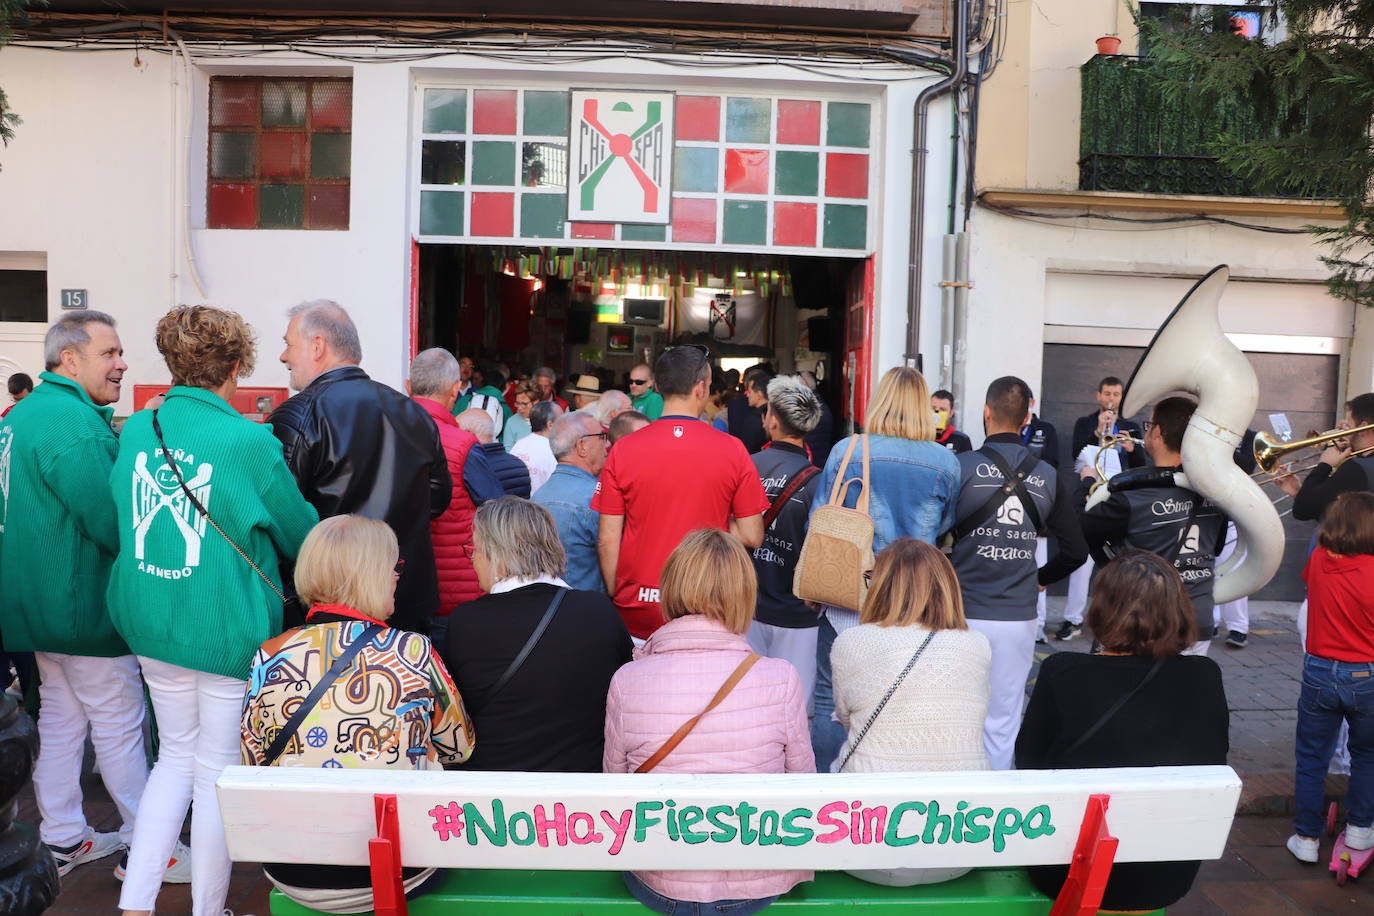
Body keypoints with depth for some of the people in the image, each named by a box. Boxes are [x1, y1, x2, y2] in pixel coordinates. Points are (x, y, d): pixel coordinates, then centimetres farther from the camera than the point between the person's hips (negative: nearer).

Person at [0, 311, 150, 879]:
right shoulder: (75, 424, -23)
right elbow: (112, 522, -27)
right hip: (83, 605, -10)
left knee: (60, 716, 19)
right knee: (120, 725, 2)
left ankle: (62, 838, 31)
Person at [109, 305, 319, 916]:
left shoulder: (134, 431, 0)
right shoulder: (250, 441, -16)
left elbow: (119, 526, 14)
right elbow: (301, 534, -5)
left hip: (150, 624, 6)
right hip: (228, 631, -5)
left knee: (177, 756, 22)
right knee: (218, 772, 9)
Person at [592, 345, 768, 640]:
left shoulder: (623, 450, -7)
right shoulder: (733, 450, -8)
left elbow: (607, 541, -5)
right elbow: (751, 537, -6)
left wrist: (615, 599, 8)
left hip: (637, 615, 1)